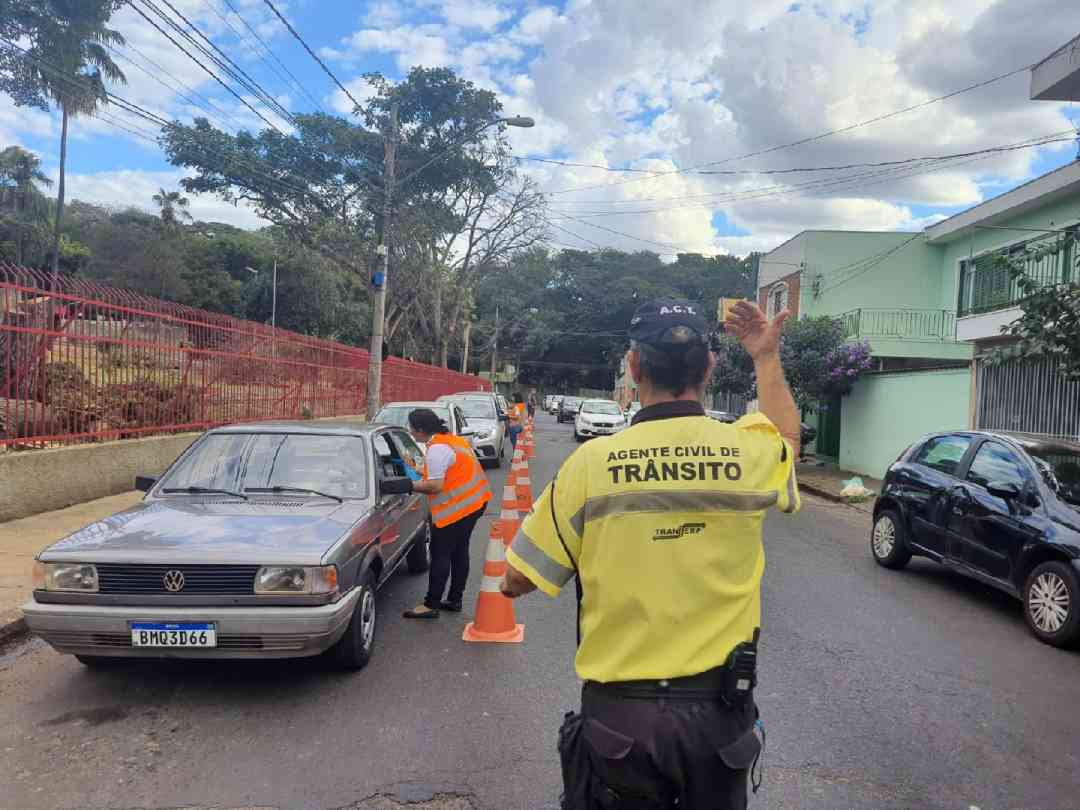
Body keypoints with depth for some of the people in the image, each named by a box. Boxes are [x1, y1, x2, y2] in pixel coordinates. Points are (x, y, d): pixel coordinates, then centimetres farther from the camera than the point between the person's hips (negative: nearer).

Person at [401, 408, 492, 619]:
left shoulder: (437, 449, -19)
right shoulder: (452, 439, 11)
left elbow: (435, 486, -22)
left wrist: (411, 486, -8)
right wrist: (423, 474, 16)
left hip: (456, 509, -10)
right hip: (474, 502, 10)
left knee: (440, 555, -1)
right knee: (459, 552, 16)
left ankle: (431, 605, 5)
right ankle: (455, 600, 25)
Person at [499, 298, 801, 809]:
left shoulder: (592, 462, -16)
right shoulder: (750, 453, -9)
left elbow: (516, 582, -6)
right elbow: (787, 439, 19)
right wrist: (767, 358, 29)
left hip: (619, 712, -2)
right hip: (719, 708, 2)